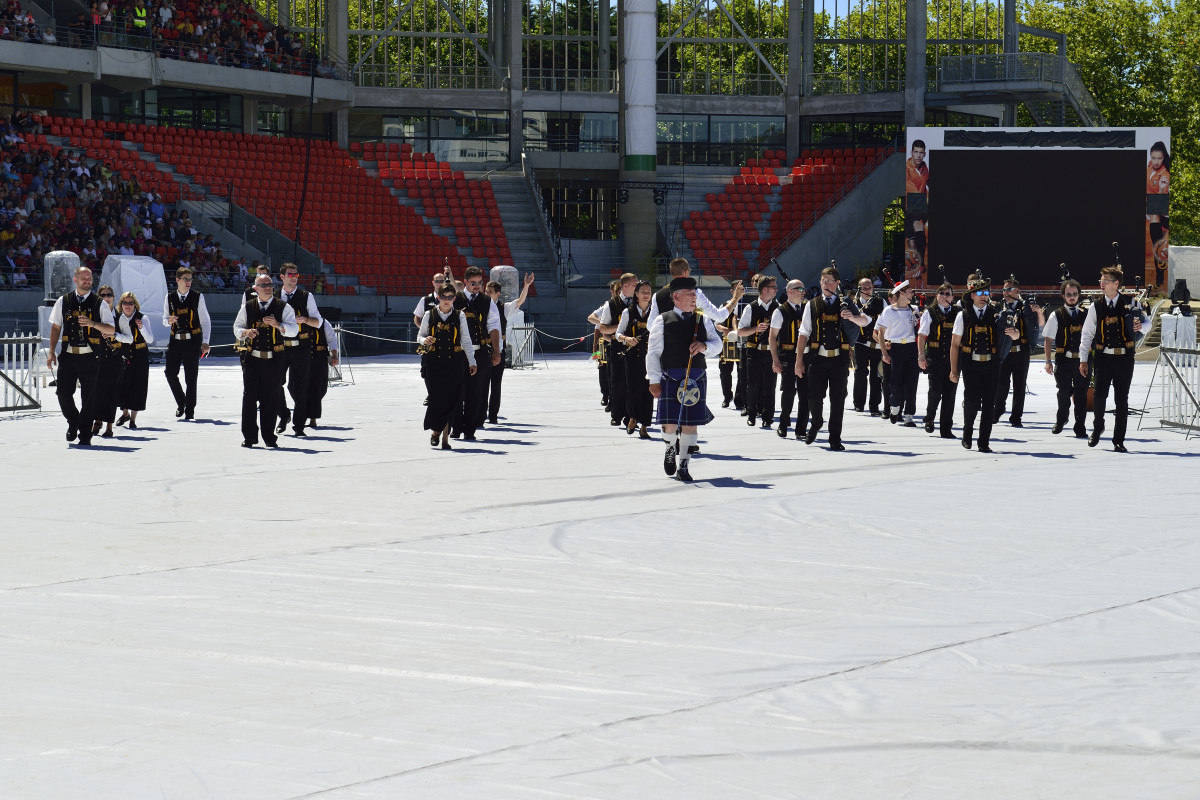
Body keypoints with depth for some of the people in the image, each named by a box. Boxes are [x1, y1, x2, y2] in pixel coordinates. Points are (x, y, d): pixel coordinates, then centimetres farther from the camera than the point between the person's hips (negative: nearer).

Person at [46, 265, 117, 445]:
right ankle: (73, 422, 24)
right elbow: (56, 327, 14)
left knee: (88, 397, 0)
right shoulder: (63, 302, 9)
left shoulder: (100, 304, 4)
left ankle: (85, 435, 9)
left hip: (90, 358, -1)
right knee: (63, 392, -3)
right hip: (67, 356, 1)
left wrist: (93, 324, -16)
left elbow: (111, 330, 2)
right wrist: (52, 352, 7)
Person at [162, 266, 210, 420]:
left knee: (191, 377, -1)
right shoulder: (169, 298, 8)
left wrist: (205, 342, -2)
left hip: (193, 341, -2)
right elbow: (165, 319, 17)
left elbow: (205, 321, 5)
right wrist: (169, 321, -9)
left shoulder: (197, 297, 1)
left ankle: (190, 409, 9)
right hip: (175, 341, 2)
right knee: (170, 373, -5)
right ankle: (181, 402, 16)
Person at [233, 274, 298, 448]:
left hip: (274, 360, -1)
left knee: (270, 399, 2)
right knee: (249, 396, -2)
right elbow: (237, 327, 14)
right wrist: (245, 332, -8)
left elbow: (293, 329, -4)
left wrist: (278, 325, -21)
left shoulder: (283, 307, 4)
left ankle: (269, 437, 10)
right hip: (252, 358, 1)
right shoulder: (247, 307, 9)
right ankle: (249, 436, 4)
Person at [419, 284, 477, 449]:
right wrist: (425, 340, -10)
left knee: (450, 400, -2)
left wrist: (472, 362, 5)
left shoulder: (460, 316, 5)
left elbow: (466, 341, 8)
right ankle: (436, 430, 14)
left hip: (454, 363, 0)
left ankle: (445, 436, 4)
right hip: (433, 362, 0)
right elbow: (420, 335, 13)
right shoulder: (429, 315, 5)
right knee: (435, 397, -6)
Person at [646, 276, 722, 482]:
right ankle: (671, 449, 27)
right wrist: (654, 380, -7)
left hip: (696, 379, 3)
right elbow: (653, 352, 0)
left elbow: (717, 344, 10)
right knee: (670, 423, -5)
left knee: (690, 423, 1)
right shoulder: (662, 320, 2)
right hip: (670, 378, -3)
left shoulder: (703, 320, 11)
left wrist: (704, 346, -13)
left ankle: (683, 466, 10)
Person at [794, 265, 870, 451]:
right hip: (817, 358, 0)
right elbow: (804, 333, 8)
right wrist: (799, 360, 1)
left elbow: (865, 321, -4)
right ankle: (816, 423, 27)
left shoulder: (845, 304, 8)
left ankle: (835, 439, 8)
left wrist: (852, 317, -27)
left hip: (840, 359, 0)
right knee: (815, 396, -3)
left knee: (838, 399, 1)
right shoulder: (812, 305, 10)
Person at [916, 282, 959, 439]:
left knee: (950, 394, 1)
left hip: (953, 359, 2)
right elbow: (922, 335, 3)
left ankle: (946, 428, 7)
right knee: (935, 391, -9)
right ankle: (929, 418, 18)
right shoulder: (930, 313, 4)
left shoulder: (958, 313, 8)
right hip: (934, 359, -2)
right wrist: (921, 356, -6)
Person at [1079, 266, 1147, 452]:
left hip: (1125, 358, 0)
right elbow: (1087, 334, 6)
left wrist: (1140, 326, -15)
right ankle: (1097, 428, 20)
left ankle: (1119, 440, 11)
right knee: (1099, 396, -7)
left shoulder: (1130, 304, 2)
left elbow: (1145, 321, 10)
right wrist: (1083, 359, 1)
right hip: (1103, 358, 0)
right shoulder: (1096, 307, 4)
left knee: (1121, 400, 3)